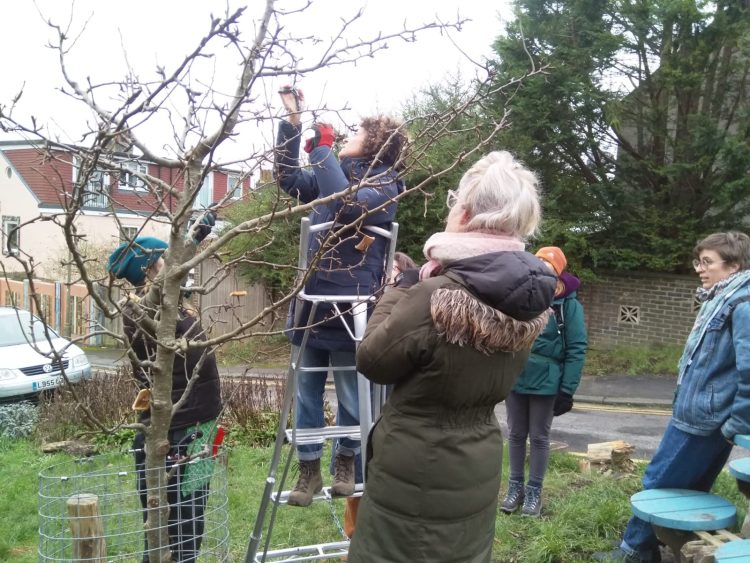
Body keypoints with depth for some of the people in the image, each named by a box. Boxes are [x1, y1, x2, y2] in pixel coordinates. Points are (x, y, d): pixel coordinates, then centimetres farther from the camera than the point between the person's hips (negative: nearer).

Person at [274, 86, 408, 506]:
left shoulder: (386, 184, -7)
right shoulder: (336, 174, 14)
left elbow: (348, 205, -25)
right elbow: (289, 179, 16)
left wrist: (323, 149, -18)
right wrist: (292, 122, 8)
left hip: (350, 307, -6)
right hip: (312, 300, 7)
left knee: (351, 396, 7)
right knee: (307, 393, 10)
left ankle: (347, 462, 28)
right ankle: (310, 470, 23)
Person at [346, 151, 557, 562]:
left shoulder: (433, 299, -28)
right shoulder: (528, 301, -5)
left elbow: (371, 361, -12)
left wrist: (403, 287, -4)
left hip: (415, 480, -7)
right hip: (478, 475, 7)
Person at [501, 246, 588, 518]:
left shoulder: (569, 305, -9)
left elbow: (576, 350, -10)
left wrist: (567, 390, -13)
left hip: (546, 382, -3)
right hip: (515, 378, 3)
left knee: (539, 437, 9)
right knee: (516, 435, 13)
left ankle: (534, 491, 22)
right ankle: (515, 486, 27)